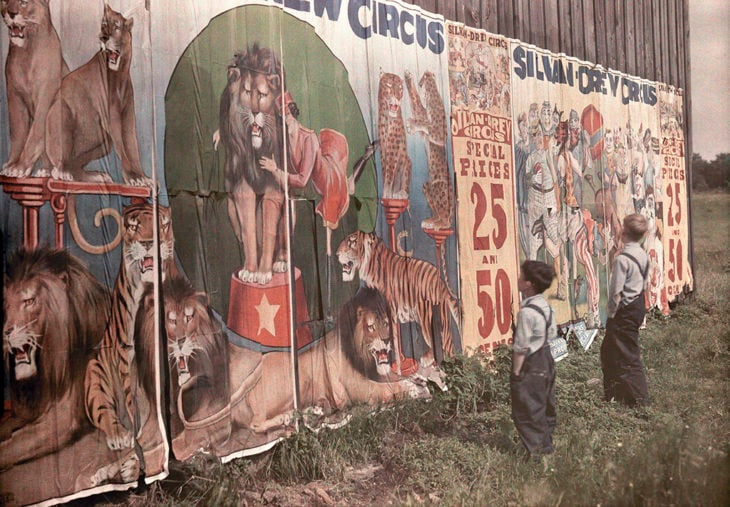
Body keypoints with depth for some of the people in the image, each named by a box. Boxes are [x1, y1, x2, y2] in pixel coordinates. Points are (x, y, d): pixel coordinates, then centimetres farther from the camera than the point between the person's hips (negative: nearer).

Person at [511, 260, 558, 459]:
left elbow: (521, 347, -21)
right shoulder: (545, 305, 4)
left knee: (528, 411, 2)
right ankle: (546, 445, 31)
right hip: (546, 360, 10)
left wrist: (516, 372, -14)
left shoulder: (527, 312, -24)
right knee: (545, 405, 19)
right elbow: (552, 333, 14)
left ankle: (537, 451, 8)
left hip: (530, 367, -9)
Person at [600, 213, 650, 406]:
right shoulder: (643, 255, 4)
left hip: (625, 310, -9)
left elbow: (616, 293, -20)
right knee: (609, 349, 20)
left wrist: (612, 315, -9)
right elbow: (644, 284, 13)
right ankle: (613, 392, 31)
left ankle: (639, 398, 12)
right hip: (639, 306, 9)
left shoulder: (622, 259, -22)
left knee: (627, 355, 3)